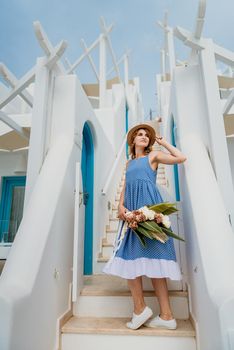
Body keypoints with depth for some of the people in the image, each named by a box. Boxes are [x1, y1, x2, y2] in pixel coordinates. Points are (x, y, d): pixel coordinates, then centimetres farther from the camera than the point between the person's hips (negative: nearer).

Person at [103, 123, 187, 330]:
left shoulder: (153, 156, 10)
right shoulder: (129, 163, 25)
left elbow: (181, 158, -3)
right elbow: (125, 188, 18)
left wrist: (163, 142, 10)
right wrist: (121, 206, 1)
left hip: (148, 206, -6)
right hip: (132, 210, 6)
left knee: (151, 256, -7)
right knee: (131, 255, 0)